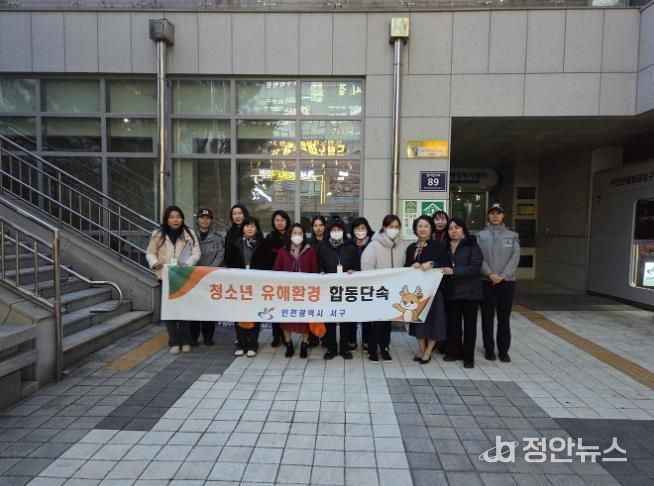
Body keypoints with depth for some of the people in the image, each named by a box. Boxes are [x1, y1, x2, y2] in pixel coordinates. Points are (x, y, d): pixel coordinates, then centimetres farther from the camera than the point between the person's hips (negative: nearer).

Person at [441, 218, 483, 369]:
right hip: (451, 291, 4)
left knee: (469, 324, 5)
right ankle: (454, 351, 26)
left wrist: (454, 271, -21)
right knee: (453, 323, 10)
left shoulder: (472, 245, -4)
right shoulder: (445, 247, 10)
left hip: (469, 291, -4)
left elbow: (475, 267, -15)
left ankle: (468, 356, 15)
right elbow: (442, 265, 15)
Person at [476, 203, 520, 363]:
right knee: (487, 317, 6)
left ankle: (504, 350, 15)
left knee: (504, 318, 5)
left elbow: (515, 257, -2)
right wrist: (490, 274, -16)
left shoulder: (512, 235, 7)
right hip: (486, 281, 0)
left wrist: (503, 276, -12)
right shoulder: (481, 235, 4)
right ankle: (489, 349, 17)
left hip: (506, 281, 1)